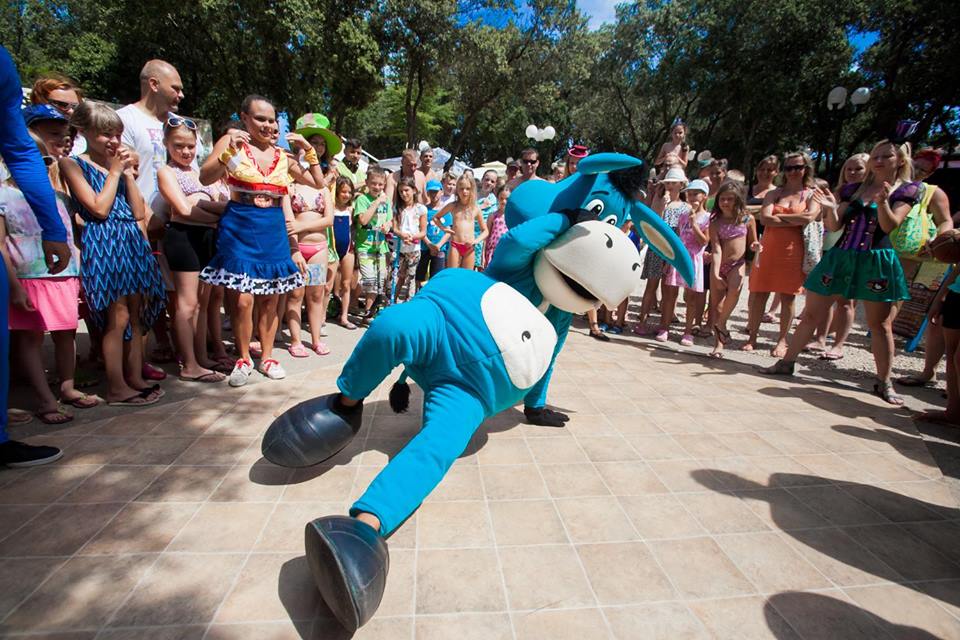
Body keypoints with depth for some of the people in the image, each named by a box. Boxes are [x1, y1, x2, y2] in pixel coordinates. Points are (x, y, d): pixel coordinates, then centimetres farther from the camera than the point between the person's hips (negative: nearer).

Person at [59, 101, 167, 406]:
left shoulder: (120, 164, 17)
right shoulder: (73, 164, 0)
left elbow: (139, 212, 9)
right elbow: (99, 208, -12)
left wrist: (128, 173, 3)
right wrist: (114, 172, -5)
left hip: (132, 242, 6)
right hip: (103, 244, -6)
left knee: (136, 315, 7)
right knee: (118, 317, -7)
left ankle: (135, 378, 16)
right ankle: (117, 389, 3)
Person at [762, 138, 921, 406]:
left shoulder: (907, 190, 4)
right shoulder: (853, 189, 12)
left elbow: (889, 226, -10)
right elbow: (834, 226, 6)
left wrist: (882, 201, -25)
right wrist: (831, 208, -12)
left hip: (876, 261, -3)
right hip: (839, 257, 3)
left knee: (880, 324, 2)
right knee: (811, 314, 4)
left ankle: (884, 383, 13)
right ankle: (787, 362, 14)